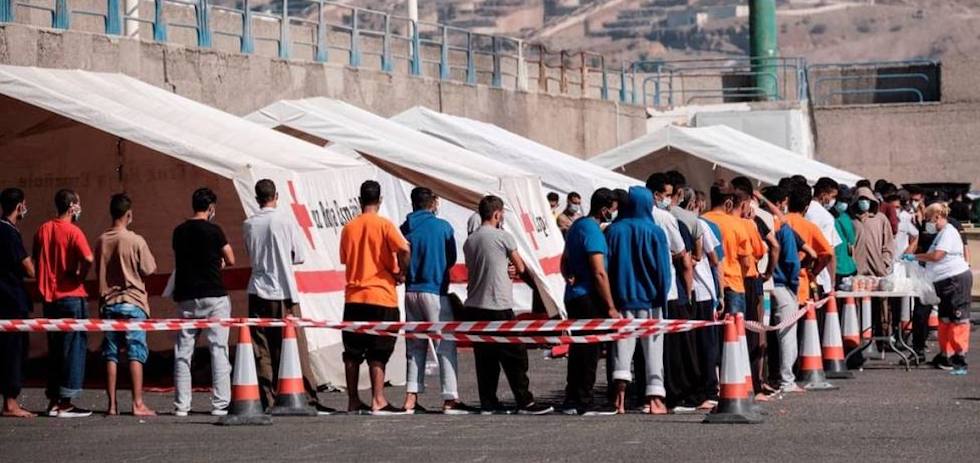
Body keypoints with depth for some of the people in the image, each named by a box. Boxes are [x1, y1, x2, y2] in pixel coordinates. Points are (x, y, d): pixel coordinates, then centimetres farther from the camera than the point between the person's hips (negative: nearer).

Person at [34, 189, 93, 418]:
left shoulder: (43, 230, 8)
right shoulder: (72, 231, -12)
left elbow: (36, 260, 14)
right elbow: (88, 259, -26)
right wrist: (80, 276, -9)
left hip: (49, 298, 7)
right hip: (71, 296, -7)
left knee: (54, 350, 13)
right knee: (73, 348, -1)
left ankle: (53, 401, 14)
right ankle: (65, 403, -2)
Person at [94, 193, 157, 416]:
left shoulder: (101, 241, 3)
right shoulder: (136, 241, -10)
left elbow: (98, 270, 12)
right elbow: (148, 270, -5)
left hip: (108, 303, 4)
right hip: (133, 302, -4)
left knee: (110, 355, 6)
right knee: (136, 353, -3)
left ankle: (112, 404, 5)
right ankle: (138, 403, -8)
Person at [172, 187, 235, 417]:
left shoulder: (179, 232, 8)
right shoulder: (213, 230, -7)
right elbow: (230, 260, -1)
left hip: (186, 298, 5)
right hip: (213, 296, -4)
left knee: (183, 352, 6)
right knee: (218, 350, -1)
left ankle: (181, 405, 5)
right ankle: (220, 404, -4)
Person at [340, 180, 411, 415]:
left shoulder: (349, 228, 7)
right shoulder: (384, 225, -7)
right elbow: (404, 250, -21)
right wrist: (400, 272, -5)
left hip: (353, 297, 4)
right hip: (381, 296, -4)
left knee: (352, 352, 8)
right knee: (378, 353, -3)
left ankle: (353, 401, 11)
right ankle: (378, 401, -7)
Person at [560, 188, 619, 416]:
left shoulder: (576, 226, 14)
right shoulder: (593, 231, -16)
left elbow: (564, 263, 24)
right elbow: (599, 273, -20)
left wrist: (571, 278, 9)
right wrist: (611, 307, -17)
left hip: (573, 296, 9)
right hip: (589, 299, -9)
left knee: (578, 349, 13)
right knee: (590, 350, -5)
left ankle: (571, 401, 15)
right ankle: (585, 403, -4)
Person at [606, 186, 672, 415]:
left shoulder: (613, 231, -1)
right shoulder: (655, 232, -5)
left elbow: (606, 267, 0)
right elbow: (663, 268, -4)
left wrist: (608, 301, 6)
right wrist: (662, 297, 5)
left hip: (621, 298, 1)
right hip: (649, 299, -1)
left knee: (623, 343, 5)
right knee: (653, 346, 5)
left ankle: (620, 394, -11)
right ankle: (655, 398, 3)